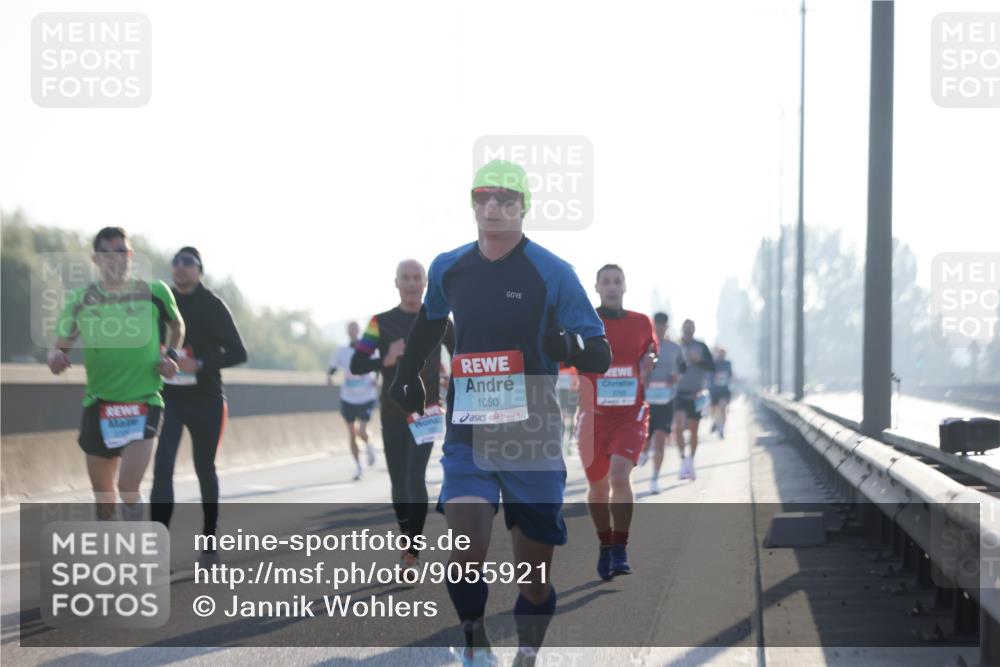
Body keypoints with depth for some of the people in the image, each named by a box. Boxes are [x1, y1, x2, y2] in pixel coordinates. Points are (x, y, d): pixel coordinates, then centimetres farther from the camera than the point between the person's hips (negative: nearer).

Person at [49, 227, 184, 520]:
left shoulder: (154, 292, -1)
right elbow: (60, 345, 8)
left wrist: (170, 354, 2)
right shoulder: (80, 299, 1)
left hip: (144, 403, -2)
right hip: (99, 405, 2)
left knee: (128, 488, -19)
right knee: (102, 491, 11)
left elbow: (176, 324, 19)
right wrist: (55, 356, -16)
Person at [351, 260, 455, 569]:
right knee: (399, 482, 8)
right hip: (393, 414, 2)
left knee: (416, 479, -14)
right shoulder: (381, 322, -1)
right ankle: (408, 544, 26)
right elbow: (356, 365, -8)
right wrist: (385, 361, -26)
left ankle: (412, 554, -17)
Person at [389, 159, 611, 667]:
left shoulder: (553, 274, -7)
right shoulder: (448, 269, 4)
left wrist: (570, 346, -31)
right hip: (468, 437, 2)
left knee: (535, 572, 4)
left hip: (532, 441, -2)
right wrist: (407, 373, 34)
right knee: (465, 552, -18)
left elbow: (601, 357, -10)